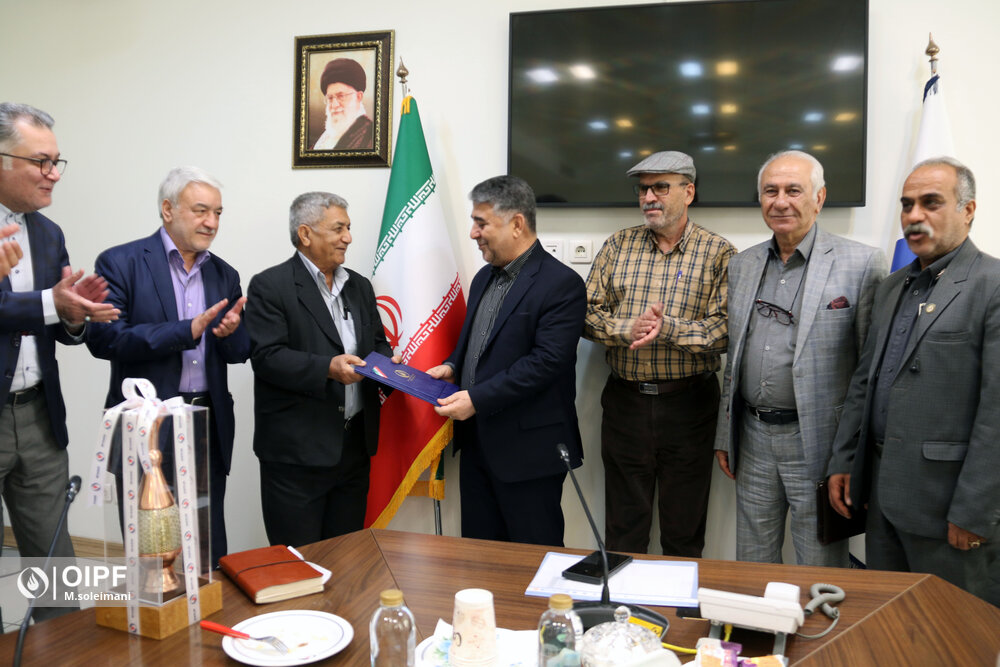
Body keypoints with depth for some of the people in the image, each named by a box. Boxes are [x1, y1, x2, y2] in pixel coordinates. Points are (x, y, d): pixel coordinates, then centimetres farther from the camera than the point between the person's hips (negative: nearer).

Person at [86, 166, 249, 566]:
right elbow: (103, 338, -15)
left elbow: (239, 352, 10)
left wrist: (229, 332, -14)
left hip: (210, 429, 4)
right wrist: (187, 330, -22)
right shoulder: (121, 263, -4)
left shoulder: (225, 275, 10)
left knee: (210, 548, 13)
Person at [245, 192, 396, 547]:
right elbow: (266, 357, -15)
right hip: (297, 448, -6)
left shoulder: (360, 286, 14)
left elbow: (377, 343, 19)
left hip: (355, 444, 6)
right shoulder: (270, 286, -7)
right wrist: (327, 368, -26)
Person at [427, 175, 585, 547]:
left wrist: (478, 399, -24)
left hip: (529, 451, -8)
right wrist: (453, 366, 3)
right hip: (477, 444, 8)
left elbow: (547, 362, -22)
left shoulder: (561, 284, -14)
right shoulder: (484, 277, 13)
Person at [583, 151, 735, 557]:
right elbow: (587, 313, 1)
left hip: (688, 404, -2)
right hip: (625, 400, 2)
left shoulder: (718, 253, -2)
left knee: (684, 531, 12)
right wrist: (628, 330, -17)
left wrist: (667, 329, -23)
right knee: (623, 527, 13)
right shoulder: (618, 245, 7)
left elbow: (726, 329, -12)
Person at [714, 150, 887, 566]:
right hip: (753, 439, 5)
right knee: (751, 572, 17)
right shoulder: (742, 266, 9)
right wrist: (724, 436, 14)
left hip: (818, 445, -5)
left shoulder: (861, 264, -8)